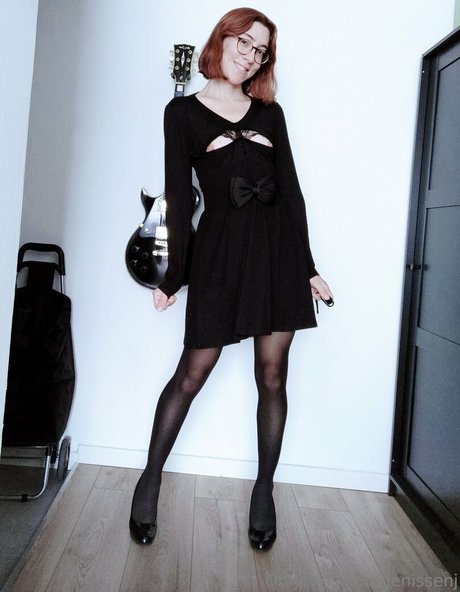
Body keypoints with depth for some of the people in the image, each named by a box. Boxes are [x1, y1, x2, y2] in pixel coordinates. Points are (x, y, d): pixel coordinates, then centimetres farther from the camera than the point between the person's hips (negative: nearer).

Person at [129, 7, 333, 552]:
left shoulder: (270, 112, 14)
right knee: (192, 373, 0)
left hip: (277, 242, 3)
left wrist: (307, 265, 5)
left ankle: (264, 491, 19)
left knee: (273, 376, 4)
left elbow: (290, 188, 10)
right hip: (219, 245, -2)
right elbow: (178, 195, 1)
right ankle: (150, 480, 19)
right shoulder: (183, 111, 7)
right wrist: (173, 274, -2)